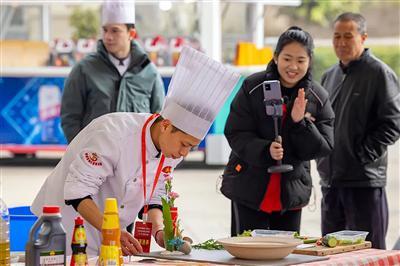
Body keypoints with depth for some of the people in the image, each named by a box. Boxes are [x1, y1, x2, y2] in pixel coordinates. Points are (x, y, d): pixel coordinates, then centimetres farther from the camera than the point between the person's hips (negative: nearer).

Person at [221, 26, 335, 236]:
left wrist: (300, 122, -20)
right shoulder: (252, 87, -7)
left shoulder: (318, 98, -1)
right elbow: (236, 134, -9)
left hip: (291, 193, 3)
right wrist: (265, 150, -27)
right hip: (249, 189, -2)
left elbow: (324, 147, -3)